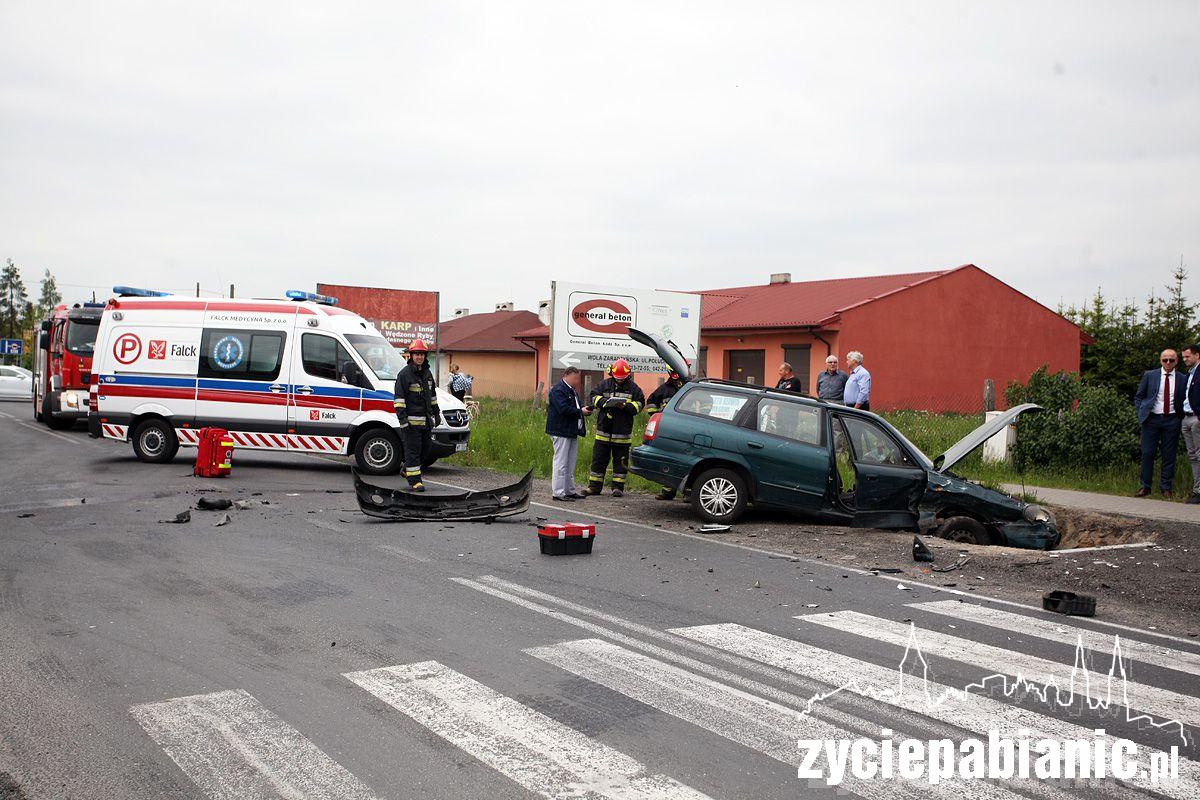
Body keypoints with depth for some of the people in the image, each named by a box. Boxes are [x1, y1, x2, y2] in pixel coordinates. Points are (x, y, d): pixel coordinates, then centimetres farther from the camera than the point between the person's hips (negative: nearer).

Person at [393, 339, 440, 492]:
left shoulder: (427, 373, 15)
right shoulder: (404, 374, -8)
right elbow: (399, 398, -11)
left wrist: (436, 414, 24)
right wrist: (402, 419, -18)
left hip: (427, 420, 7)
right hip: (412, 420, -7)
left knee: (425, 449, 12)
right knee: (413, 450, -6)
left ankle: (407, 471, 30)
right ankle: (414, 481, -3)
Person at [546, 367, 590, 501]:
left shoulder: (572, 391, 19)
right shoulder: (558, 390, -13)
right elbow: (563, 409, -24)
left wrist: (584, 410, 4)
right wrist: (580, 412, -17)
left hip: (572, 432, 10)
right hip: (561, 431, -10)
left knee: (570, 463, 14)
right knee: (561, 463, -6)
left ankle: (570, 490, 22)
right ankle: (558, 492, -3)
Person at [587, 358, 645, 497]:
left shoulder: (633, 388, 3)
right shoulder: (604, 384, 7)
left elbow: (640, 403, 0)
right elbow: (594, 397, 4)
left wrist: (626, 406, -16)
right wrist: (605, 401, -15)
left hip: (623, 432, -1)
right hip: (603, 430, 1)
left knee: (620, 460, 5)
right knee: (598, 458, 5)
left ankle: (618, 487, 13)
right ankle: (594, 486, 12)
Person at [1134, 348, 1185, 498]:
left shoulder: (1182, 379, 6)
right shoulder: (1149, 375, 6)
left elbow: (1184, 402, 11)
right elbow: (1138, 397, 11)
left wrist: (1181, 420, 1)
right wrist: (1142, 413, -1)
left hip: (1172, 420, 0)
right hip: (1152, 419, 0)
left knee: (1169, 455, 3)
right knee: (1147, 453, -1)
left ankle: (1166, 488, 12)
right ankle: (1144, 486, 7)